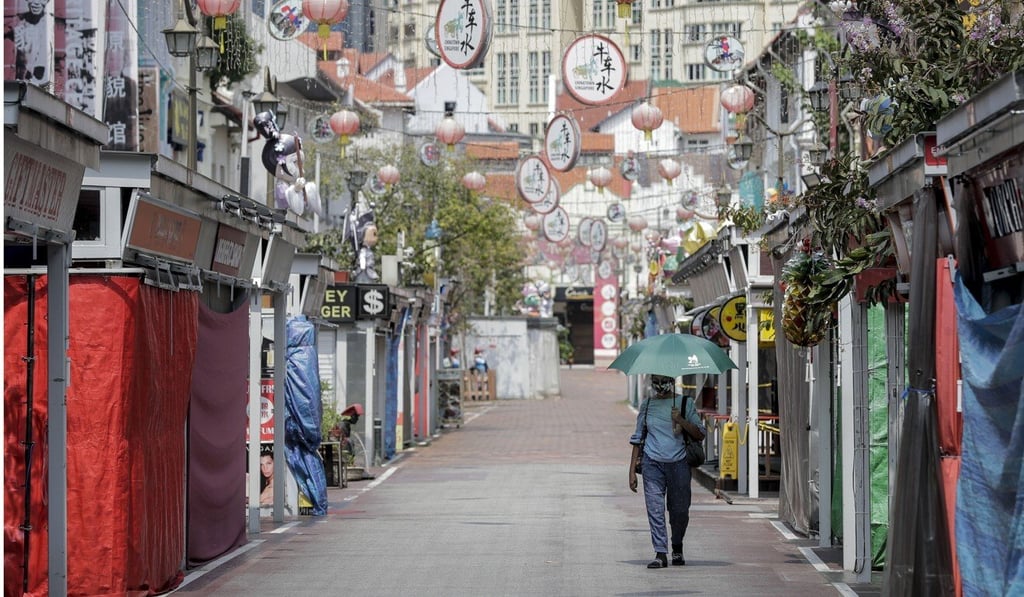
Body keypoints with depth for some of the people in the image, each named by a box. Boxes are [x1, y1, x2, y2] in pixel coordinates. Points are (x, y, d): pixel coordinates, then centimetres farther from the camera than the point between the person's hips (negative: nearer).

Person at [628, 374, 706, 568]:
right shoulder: (647, 405, 11)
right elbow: (638, 439, 15)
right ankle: (660, 554, -8)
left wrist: (681, 421, -15)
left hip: (678, 464, -1)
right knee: (655, 509, -8)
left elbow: (700, 435, 2)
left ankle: (677, 549, 27)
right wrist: (632, 470, 9)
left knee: (680, 510, 4)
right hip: (652, 463, 1)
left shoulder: (685, 403, 6)